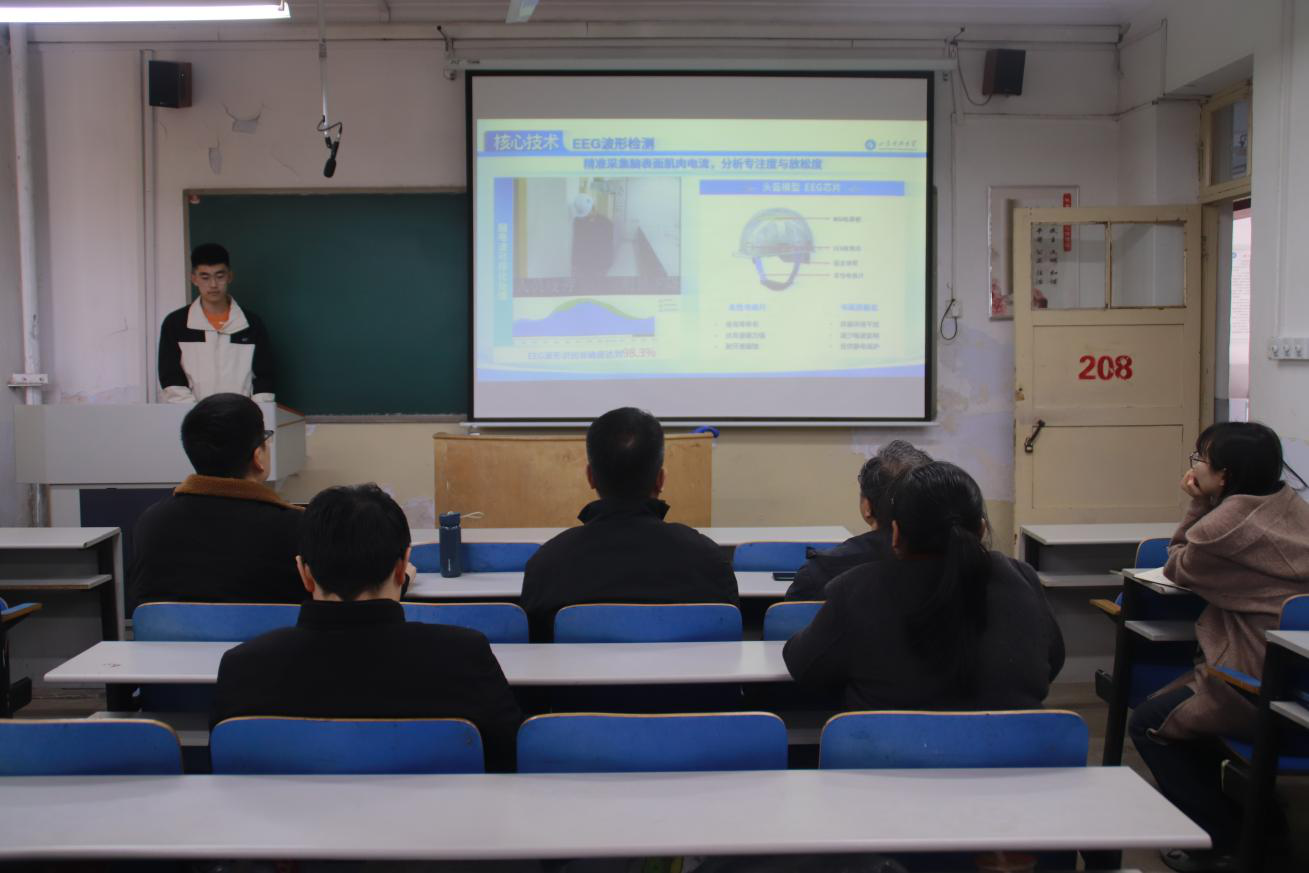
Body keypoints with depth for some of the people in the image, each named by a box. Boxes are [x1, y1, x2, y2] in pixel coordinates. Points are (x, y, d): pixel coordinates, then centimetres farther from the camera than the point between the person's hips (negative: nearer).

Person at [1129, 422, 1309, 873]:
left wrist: (1198, 506, 1)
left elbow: (1178, 568, 2)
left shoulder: (1226, 521, -18)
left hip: (1257, 686, -9)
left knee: (1149, 724, 9)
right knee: (1180, 704, 28)